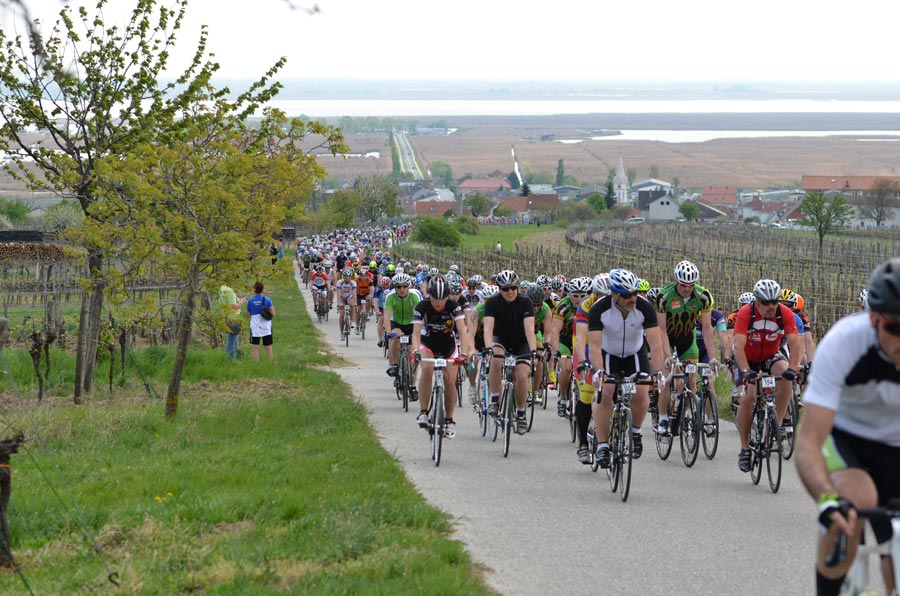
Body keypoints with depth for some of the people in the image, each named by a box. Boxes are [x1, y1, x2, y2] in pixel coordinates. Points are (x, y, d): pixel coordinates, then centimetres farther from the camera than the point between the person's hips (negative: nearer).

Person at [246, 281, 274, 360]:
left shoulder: (250, 301, -6)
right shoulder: (267, 300, -7)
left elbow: (248, 315, 2)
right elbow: (273, 313, -9)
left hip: (255, 327, -1)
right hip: (266, 327, 1)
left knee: (255, 347, 4)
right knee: (268, 347, 12)